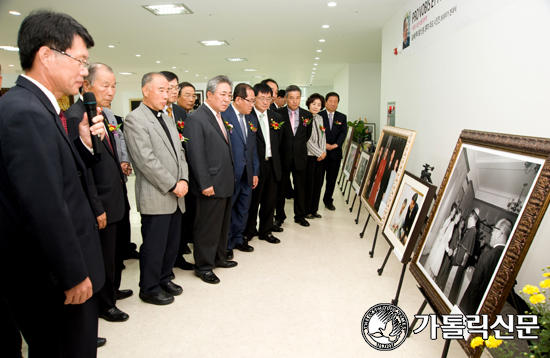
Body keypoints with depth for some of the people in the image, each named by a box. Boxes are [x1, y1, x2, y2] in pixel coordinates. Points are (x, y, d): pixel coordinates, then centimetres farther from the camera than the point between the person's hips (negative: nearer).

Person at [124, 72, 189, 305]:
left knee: (173, 242, 15)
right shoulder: (135, 119, -10)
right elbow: (146, 160, -17)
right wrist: (172, 185, -14)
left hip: (176, 196, 8)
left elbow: (179, 153, 15)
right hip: (155, 197, -8)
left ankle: (164, 278, 34)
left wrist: (183, 179, -1)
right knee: (154, 246, 3)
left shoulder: (168, 119, 16)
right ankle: (149, 289, 21)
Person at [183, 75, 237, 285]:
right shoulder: (196, 119, -14)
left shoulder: (220, 117, 14)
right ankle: (203, 266, 18)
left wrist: (231, 177, 14)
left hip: (226, 183, 9)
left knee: (223, 224, 19)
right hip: (211, 185, -9)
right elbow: (196, 155, -19)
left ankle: (219, 257, 35)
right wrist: (205, 184, -20)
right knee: (207, 227, 3)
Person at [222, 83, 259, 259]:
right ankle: (226, 244, 22)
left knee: (243, 209, 17)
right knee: (227, 210, 7)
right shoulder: (223, 115, -13)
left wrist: (255, 172, 12)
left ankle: (238, 239, 34)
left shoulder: (252, 120, 11)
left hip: (247, 174, 7)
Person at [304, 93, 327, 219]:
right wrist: (319, 153, -9)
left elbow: (323, 137, 16)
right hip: (309, 155, -7)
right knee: (309, 183, -3)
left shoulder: (320, 118, 14)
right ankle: (306, 210, 10)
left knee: (318, 183, 8)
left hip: (320, 156, 7)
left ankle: (314, 210, 19)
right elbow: (307, 139, -12)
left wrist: (323, 151, 2)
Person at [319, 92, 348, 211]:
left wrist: (335, 144, -15)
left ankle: (328, 200, 23)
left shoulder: (342, 117, 10)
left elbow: (343, 133, 1)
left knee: (332, 179, 9)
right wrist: (324, 144, -18)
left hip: (335, 152, 3)